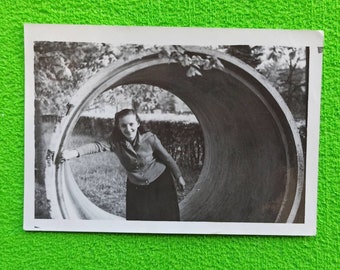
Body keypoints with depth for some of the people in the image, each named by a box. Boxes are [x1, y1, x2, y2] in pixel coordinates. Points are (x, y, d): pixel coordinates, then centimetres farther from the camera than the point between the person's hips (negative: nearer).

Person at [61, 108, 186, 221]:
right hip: (135, 187, 2)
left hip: (160, 183, -2)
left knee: (166, 217, 6)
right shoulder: (116, 142, -17)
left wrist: (179, 177, 1)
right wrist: (75, 152, -52)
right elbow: (98, 145, -35)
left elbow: (167, 158, -11)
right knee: (136, 217, 9)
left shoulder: (150, 138, -22)